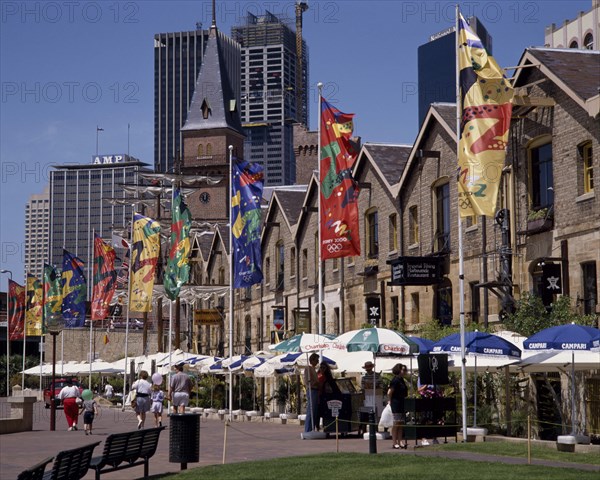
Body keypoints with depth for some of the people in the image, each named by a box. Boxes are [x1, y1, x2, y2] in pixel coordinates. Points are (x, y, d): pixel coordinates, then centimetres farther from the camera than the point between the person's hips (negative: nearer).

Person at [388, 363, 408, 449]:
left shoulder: (401, 380, 13)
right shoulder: (395, 380, -15)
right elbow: (389, 392, -18)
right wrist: (390, 401, -8)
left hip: (402, 404, 9)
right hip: (396, 404, -9)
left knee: (401, 423, 9)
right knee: (396, 423, -5)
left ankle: (399, 442, 12)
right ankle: (394, 442, 1)